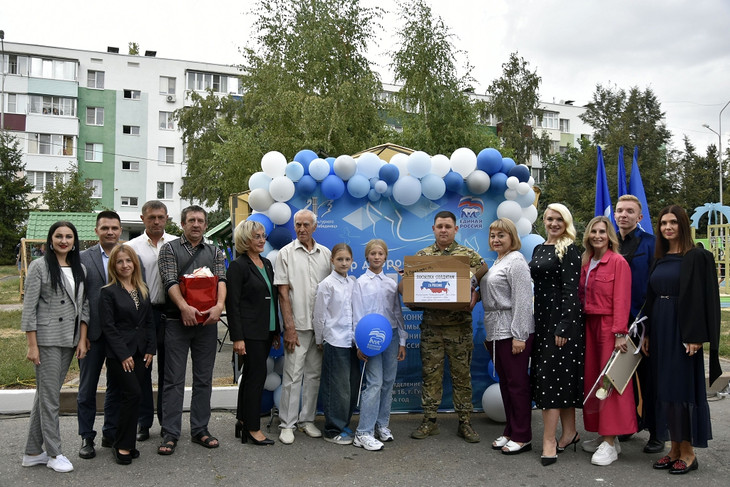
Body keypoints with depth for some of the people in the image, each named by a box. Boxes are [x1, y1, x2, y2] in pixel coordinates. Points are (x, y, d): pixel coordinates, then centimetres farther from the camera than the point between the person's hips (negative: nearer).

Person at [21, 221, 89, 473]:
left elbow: (83, 306, 10)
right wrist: (32, 345, -11)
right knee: (50, 397, 1)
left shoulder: (79, 269, 8)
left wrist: (82, 339, 3)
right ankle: (54, 453, 13)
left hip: (69, 340, 5)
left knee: (45, 395, 13)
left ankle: (33, 452, 23)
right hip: (46, 340, -5)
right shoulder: (39, 266, -6)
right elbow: (29, 308, -8)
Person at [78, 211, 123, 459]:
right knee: (87, 387, 8)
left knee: (117, 386, 12)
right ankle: (87, 437, 20)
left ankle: (111, 433, 26)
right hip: (93, 332, -1)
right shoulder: (83, 258, 0)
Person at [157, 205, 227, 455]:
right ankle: (170, 433, 7)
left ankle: (200, 430, 18)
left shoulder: (215, 252, 13)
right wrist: (185, 307, -24)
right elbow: (170, 281, -9)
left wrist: (219, 305, -21)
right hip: (177, 321, -3)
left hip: (207, 322, 3)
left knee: (204, 378, 8)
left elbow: (221, 280, -1)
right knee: (174, 379, 0)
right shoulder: (169, 249, 4)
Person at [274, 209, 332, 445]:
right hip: (297, 324, -4)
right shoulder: (286, 253, 0)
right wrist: (289, 326, -10)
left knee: (314, 374, 10)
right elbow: (283, 293, -4)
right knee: (292, 375, -1)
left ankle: (307, 420, 22)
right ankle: (287, 424, 9)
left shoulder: (325, 254, 10)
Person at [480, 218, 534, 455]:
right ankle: (510, 432, 24)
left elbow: (522, 300, -17)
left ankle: (522, 437, 8)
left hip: (513, 332, -9)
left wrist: (519, 335, -21)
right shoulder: (497, 262, 19)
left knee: (517, 383, -2)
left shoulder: (516, 260, -9)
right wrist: (488, 335, 21)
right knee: (505, 383, 14)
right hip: (496, 333, 9)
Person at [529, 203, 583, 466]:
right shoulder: (538, 249, 14)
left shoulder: (569, 251, -9)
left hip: (561, 317, -8)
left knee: (551, 374, -8)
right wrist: (533, 324, 15)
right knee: (561, 375, 13)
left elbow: (570, 291, -14)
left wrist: (564, 326, -20)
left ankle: (549, 440, -3)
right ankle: (570, 432, 23)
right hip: (542, 317, 8)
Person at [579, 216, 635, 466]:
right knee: (592, 380, 10)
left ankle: (610, 443, 3)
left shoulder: (618, 262, -9)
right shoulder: (586, 262, 12)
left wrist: (620, 333, -18)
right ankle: (604, 435, 22)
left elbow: (622, 300, -14)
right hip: (590, 325, 7)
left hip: (609, 326, -7)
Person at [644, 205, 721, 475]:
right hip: (660, 331, 6)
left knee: (684, 387, -1)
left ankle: (688, 452, 11)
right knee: (665, 388, 9)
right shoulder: (659, 260, 12)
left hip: (683, 331, -6)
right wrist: (648, 334, 10)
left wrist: (696, 336, -18)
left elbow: (704, 298, -12)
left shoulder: (697, 258, -6)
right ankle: (674, 448, 19)